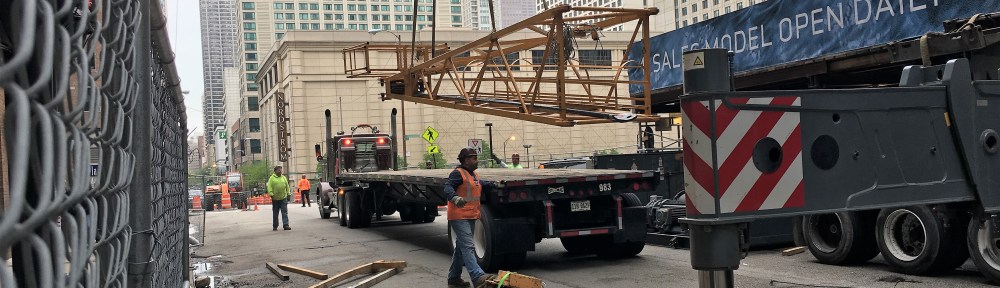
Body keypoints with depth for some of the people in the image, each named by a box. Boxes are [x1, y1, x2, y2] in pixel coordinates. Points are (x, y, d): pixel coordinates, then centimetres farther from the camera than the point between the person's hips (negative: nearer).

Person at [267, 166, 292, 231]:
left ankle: (286, 225, -5)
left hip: (283, 198, 2)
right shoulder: (272, 178, -2)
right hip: (275, 198, -2)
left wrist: (288, 193, 10)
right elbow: (269, 187, -6)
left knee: (284, 212, -3)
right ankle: (275, 226, 16)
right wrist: (271, 194, -14)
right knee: (275, 213, 7)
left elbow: (287, 186, 16)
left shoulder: (284, 177, 10)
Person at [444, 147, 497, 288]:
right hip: (459, 217, -10)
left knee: (461, 247, 17)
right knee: (468, 247, -18)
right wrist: (455, 198, -43)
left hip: (471, 217, 10)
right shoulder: (458, 173, -11)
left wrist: (493, 184, 26)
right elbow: (448, 188, -24)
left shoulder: (474, 174, 18)